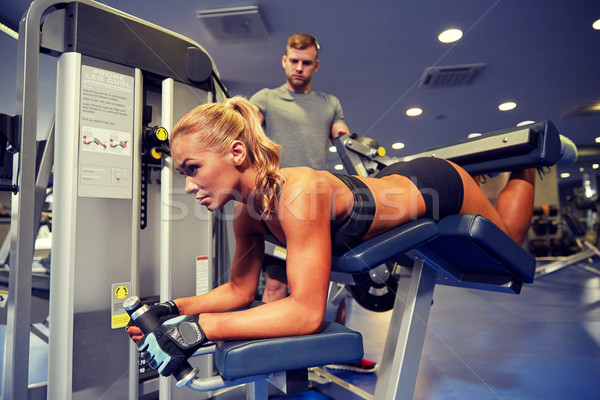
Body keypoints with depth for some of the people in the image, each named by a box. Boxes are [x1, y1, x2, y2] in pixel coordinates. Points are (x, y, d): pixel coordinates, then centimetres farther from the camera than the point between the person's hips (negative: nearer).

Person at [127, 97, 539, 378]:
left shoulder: (299, 192, -43)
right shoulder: (246, 215, -19)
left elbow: (307, 312, -43)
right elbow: (240, 290, -9)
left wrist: (198, 328, -45)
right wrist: (174, 310, -21)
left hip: (436, 188, -6)